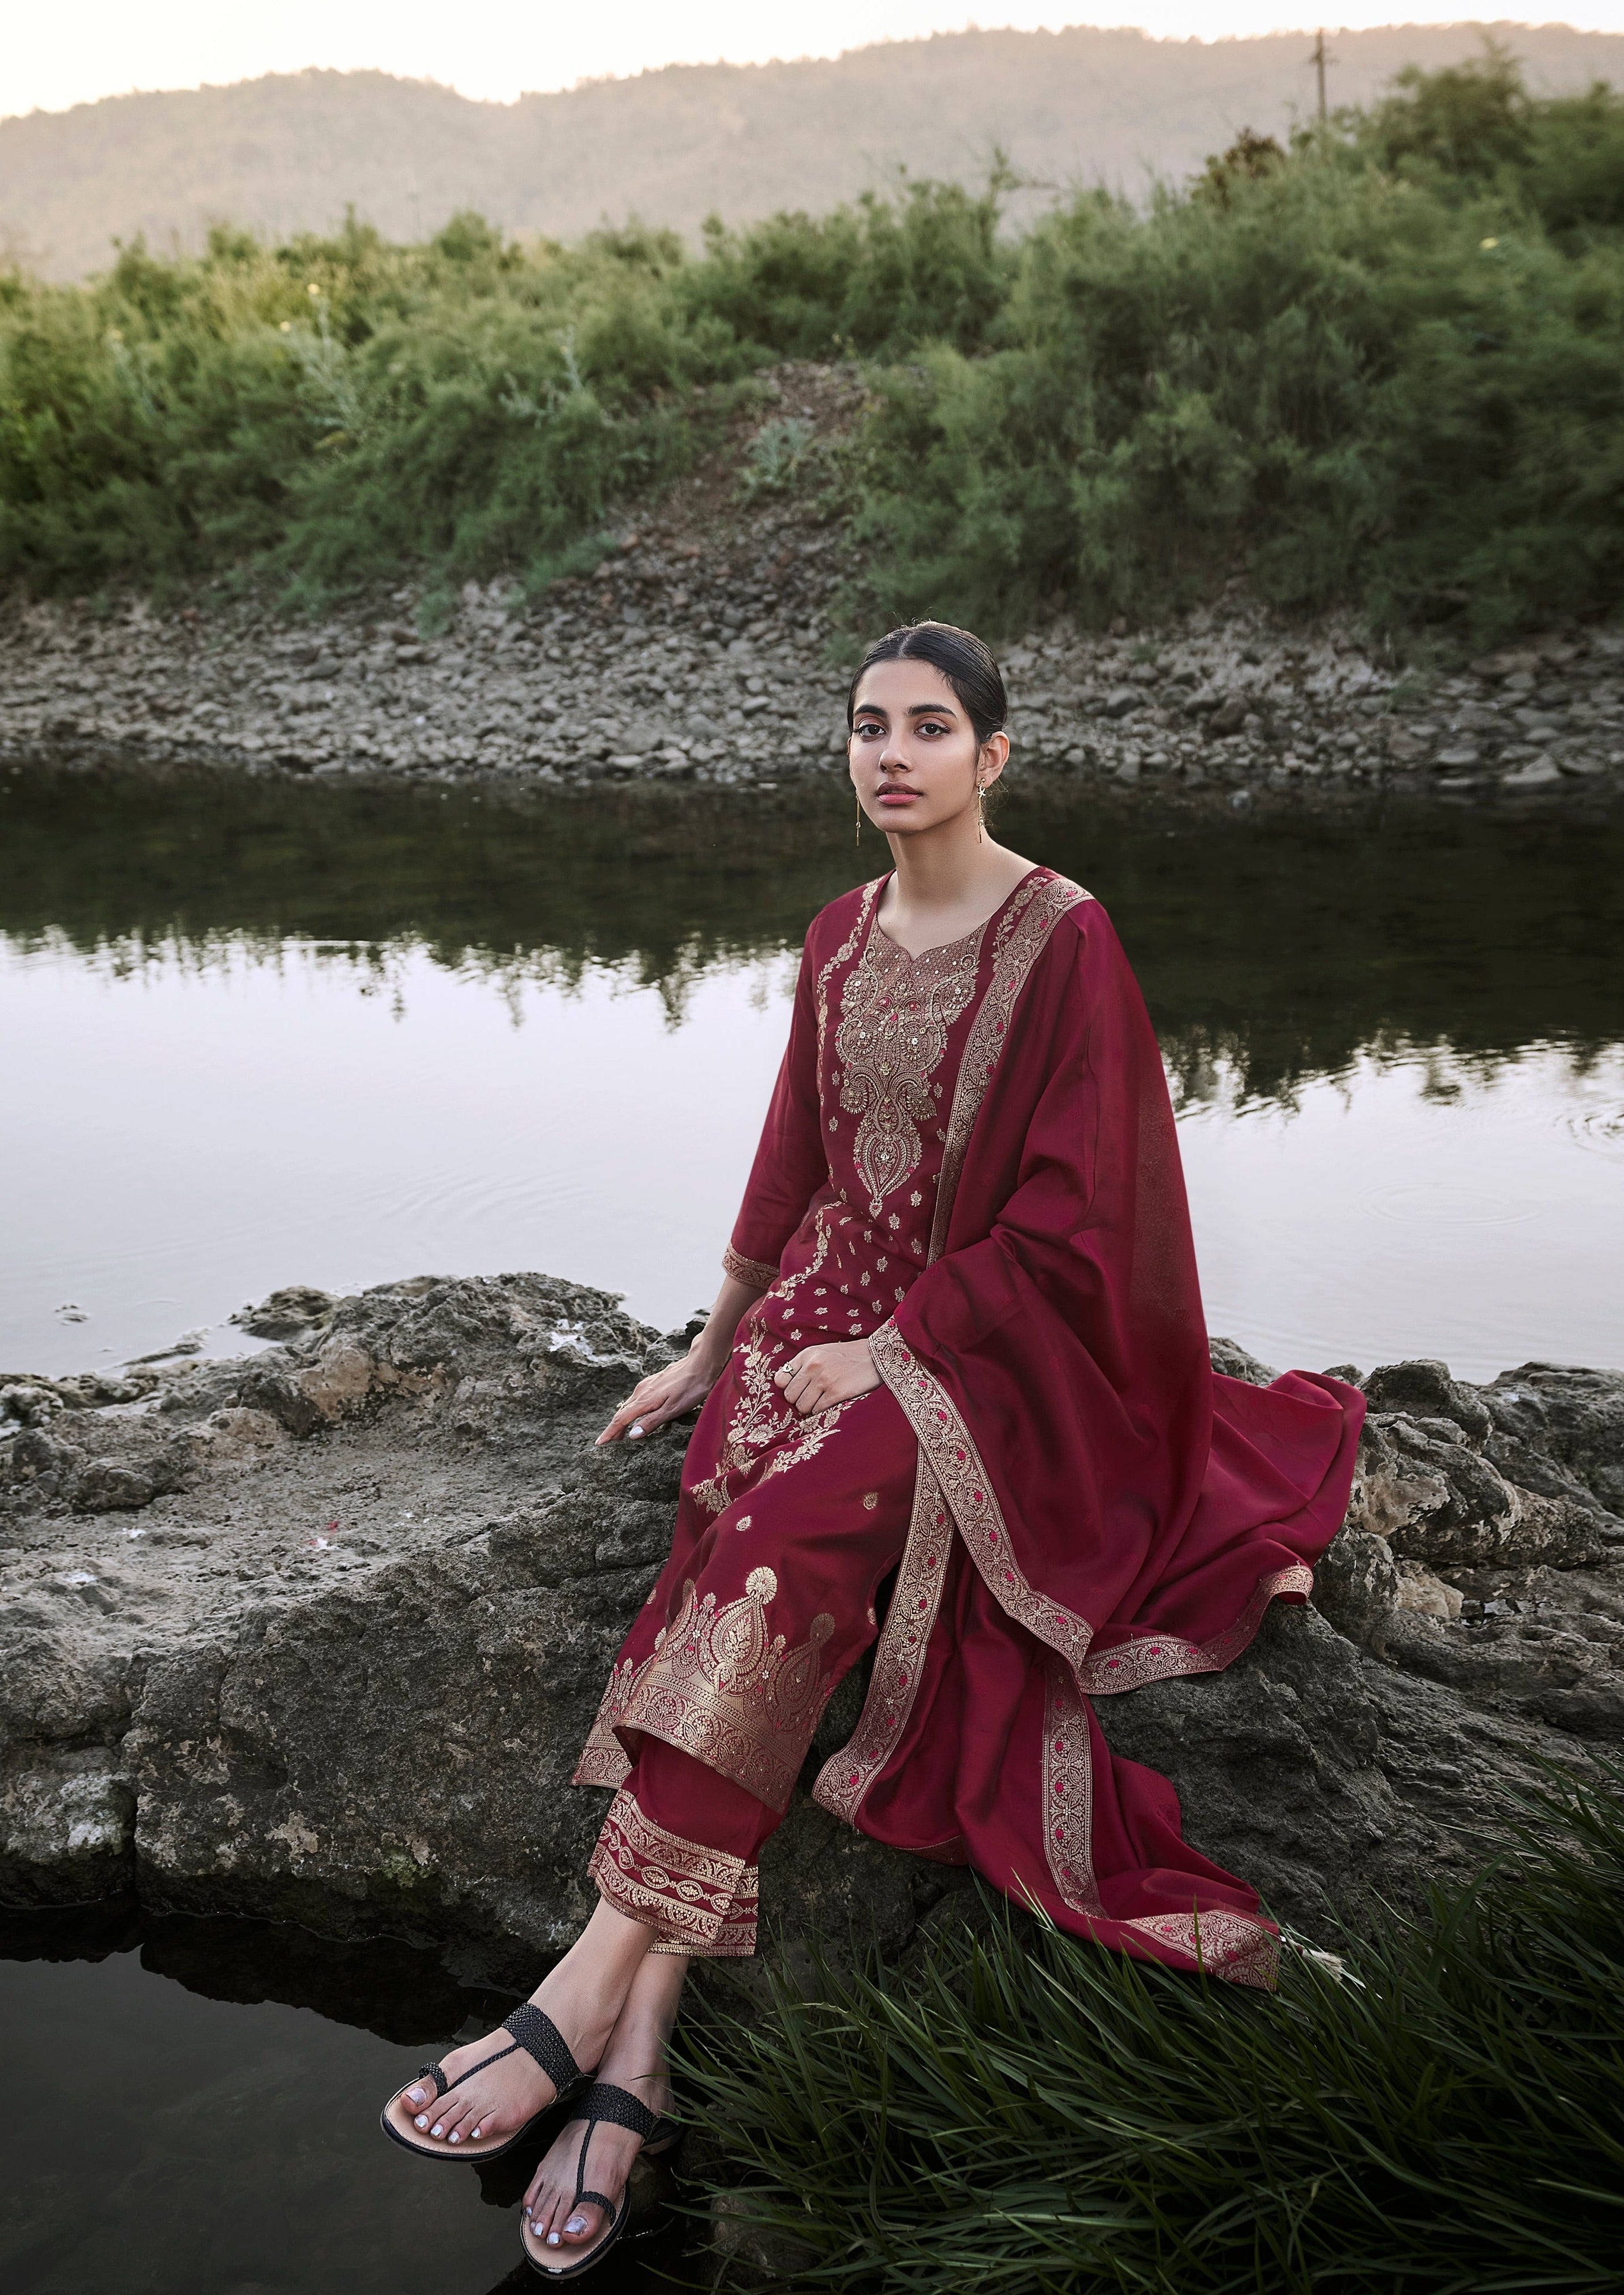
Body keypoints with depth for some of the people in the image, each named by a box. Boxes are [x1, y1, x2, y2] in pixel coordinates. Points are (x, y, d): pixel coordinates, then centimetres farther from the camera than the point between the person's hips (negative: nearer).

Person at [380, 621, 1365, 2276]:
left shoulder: (1063, 942, -9)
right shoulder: (841, 939, 10)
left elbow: (1067, 1223, -13)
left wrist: (892, 1354, -16)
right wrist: (714, 1345, 13)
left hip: (991, 1338, -5)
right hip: (835, 1301, 5)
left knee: (785, 1530, -32)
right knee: (728, 1519, -24)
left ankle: (598, 1977, -30)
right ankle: (640, 2045, -27)